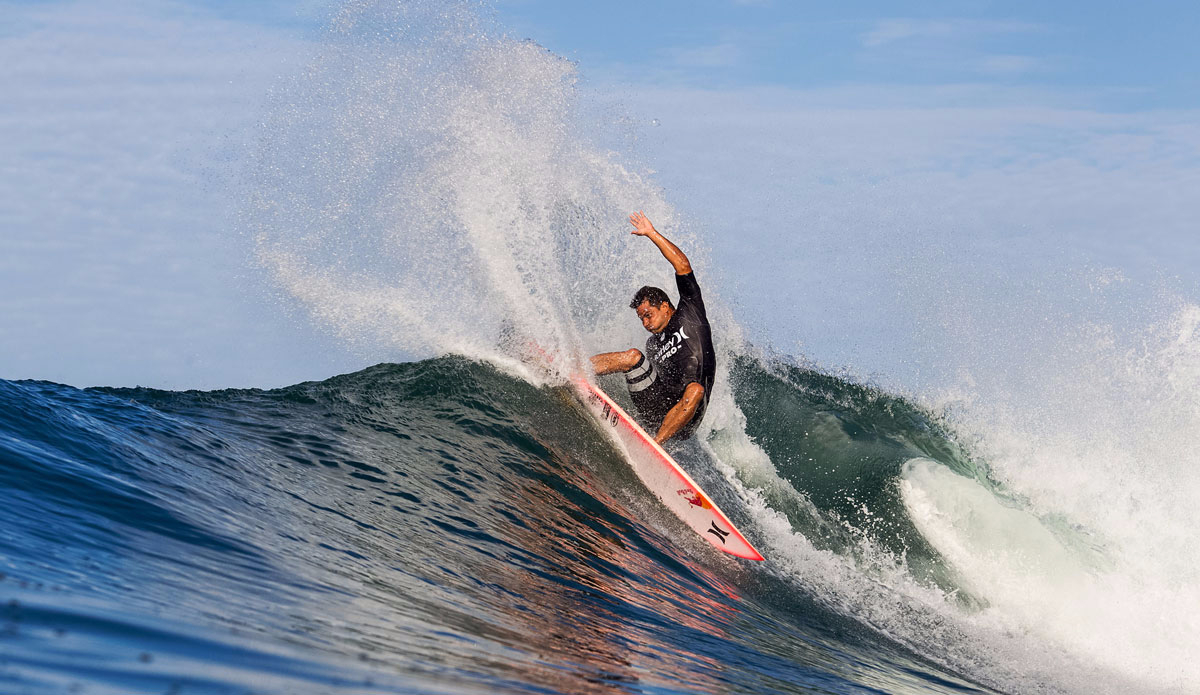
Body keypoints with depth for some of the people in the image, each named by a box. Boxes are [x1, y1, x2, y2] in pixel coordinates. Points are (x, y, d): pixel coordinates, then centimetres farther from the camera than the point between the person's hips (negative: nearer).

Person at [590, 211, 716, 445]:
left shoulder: (690, 313, 12)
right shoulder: (652, 344, 27)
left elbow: (683, 266, 4)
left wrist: (652, 233, 3)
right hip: (657, 407, 5)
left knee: (696, 389, -38)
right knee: (633, 356, -12)